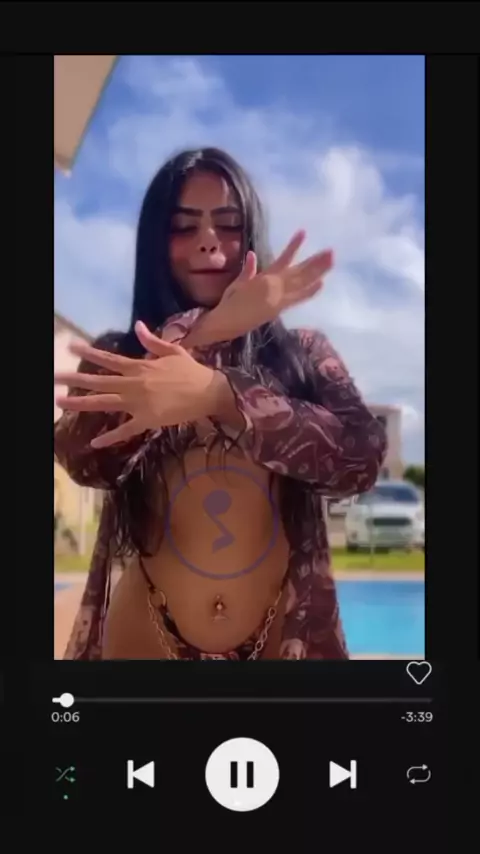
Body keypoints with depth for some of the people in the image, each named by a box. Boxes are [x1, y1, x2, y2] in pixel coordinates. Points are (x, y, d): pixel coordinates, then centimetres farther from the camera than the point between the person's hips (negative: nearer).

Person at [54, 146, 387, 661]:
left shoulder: (304, 352, 3)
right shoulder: (117, 357, 3)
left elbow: (361, 456, -14)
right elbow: (84, 459, -15)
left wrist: (219, 395, -28)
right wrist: (206, 331, -21)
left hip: (288, 636, 0)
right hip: (146, 637, 0)